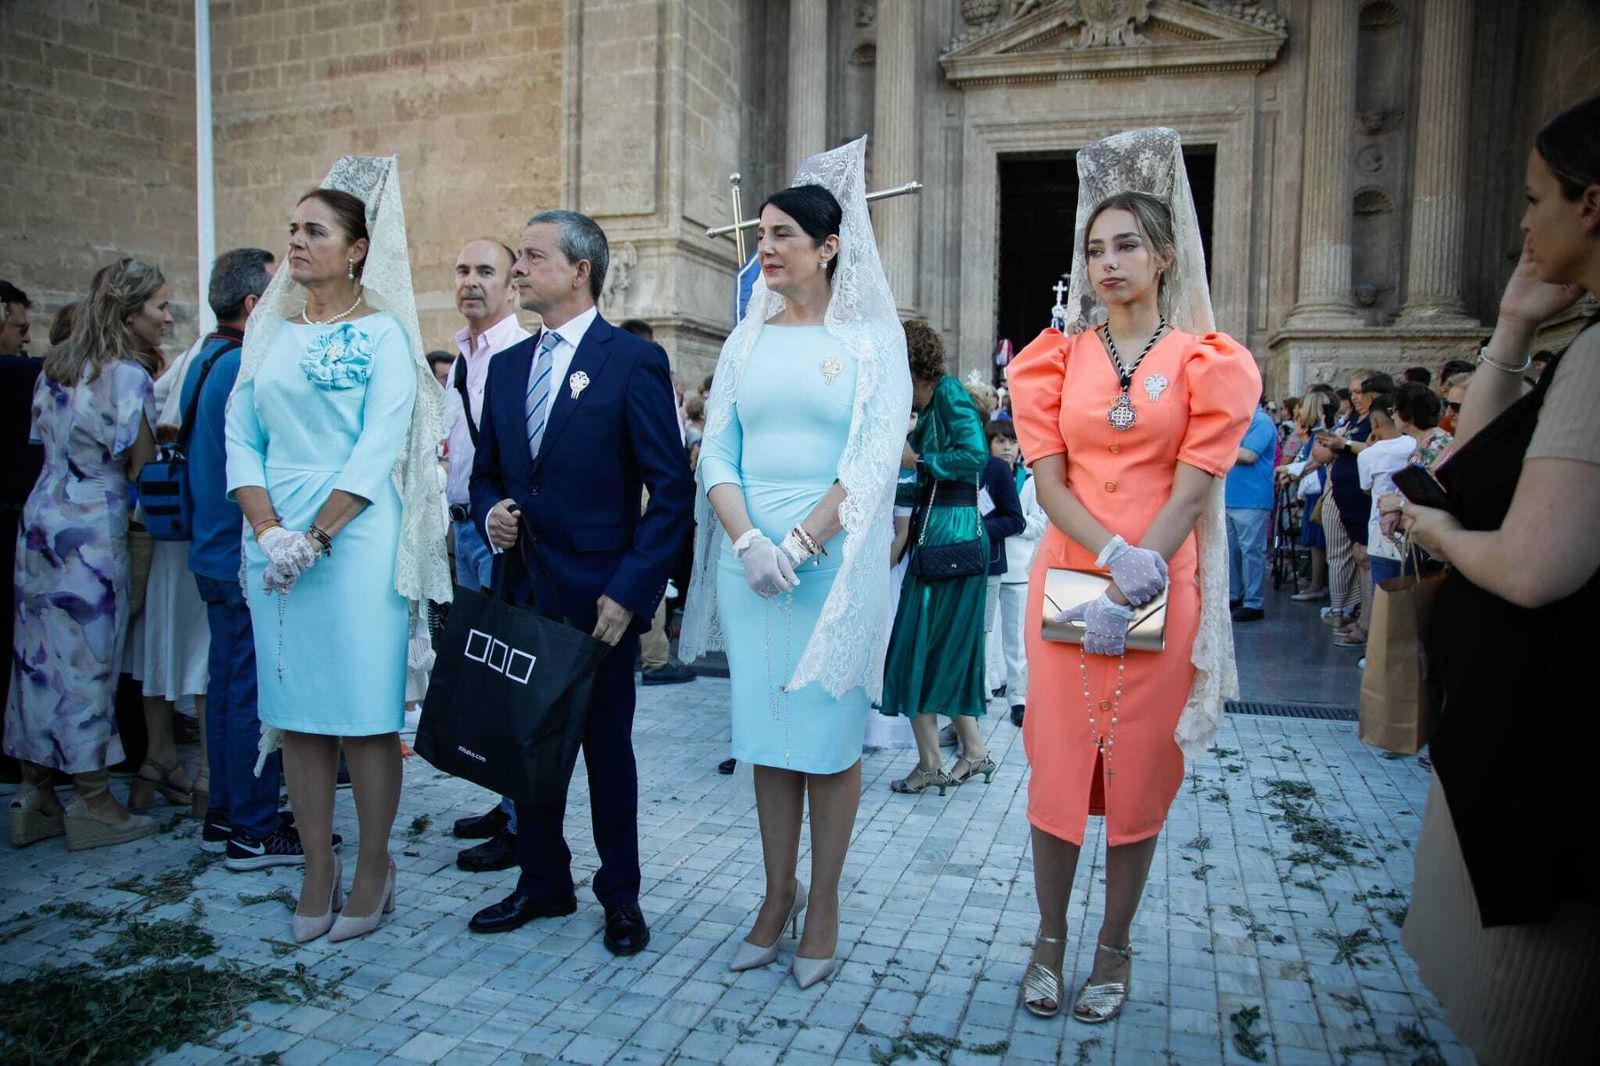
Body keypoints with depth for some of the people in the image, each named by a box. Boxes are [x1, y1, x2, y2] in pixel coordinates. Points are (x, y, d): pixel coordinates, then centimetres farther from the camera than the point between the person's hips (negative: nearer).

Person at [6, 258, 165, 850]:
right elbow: (141, 466, -10)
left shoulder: (54, 367, 13)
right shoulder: (128, 375, -12)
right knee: (88, 661, -2)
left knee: (38, 655, 11)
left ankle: (34, 793, 19)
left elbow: (46, 441, 16)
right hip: (93, 529, -8)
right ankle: (93, 803, 7)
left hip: (40, 518, 8)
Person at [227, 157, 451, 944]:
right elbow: (241, 436, 8)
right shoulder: (271, 332, 14)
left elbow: (380, 449, -10)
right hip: (277, 547, 5)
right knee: (295, 709, 8)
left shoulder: (382, 334, -2)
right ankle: (317, 870, 20)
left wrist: (317, 537, -15)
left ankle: (374, 867, 15)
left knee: (364, 710, 0)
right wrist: (268, 529, -6)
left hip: (356, 543, -5)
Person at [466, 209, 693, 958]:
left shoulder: (633, 361, -8)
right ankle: (542, 883, 33)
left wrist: (630, 591, -16)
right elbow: (485, 472, 20)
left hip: (599, 597, -5)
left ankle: (620, 896, 26)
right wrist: (490, 512, -3)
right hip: (524, 589, 6)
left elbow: (672, 490, -11)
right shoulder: (507, 366, 11)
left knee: (607, 748, 8)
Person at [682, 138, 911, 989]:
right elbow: (716, 451, 6)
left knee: (829, 732, 4)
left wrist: (803, 541, -16)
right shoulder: (747, 338, 11)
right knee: (767, 730, 9)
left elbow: (877, 456, -8)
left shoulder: (871, 336, 0)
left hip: (835, 558, -4)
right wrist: (748, 542, -10)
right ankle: (777, 895, 23)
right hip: (750, 557, 4)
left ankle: (823, 904, 18)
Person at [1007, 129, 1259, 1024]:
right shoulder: (1059, 359, 8)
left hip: (1160, 594, -1)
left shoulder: (1208, 362, 2)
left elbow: (1190, 490, -6)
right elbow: (1049, 481, 0)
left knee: (1140, 773, 7)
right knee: (1057, 764, 6)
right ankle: (1050, 940, 22)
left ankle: (1115, 950, 23)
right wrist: (1114, 551, -17)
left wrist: (1128, 594, -15)